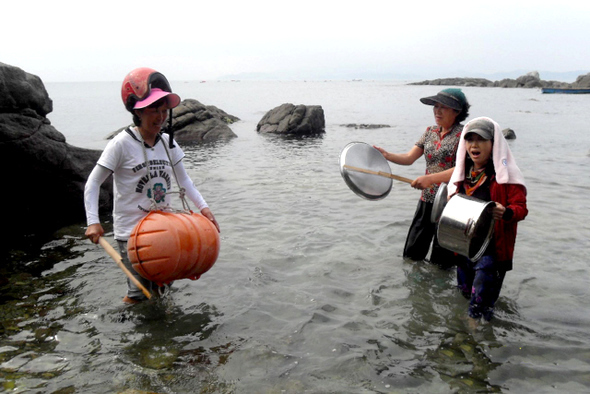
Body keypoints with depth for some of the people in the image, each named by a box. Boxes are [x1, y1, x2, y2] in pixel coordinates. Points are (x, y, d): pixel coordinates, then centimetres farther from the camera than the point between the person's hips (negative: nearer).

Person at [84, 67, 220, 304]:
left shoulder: (167, 142, 2)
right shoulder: (122, 144, -15)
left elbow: (183, 179, 11)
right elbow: (93, 182, -11)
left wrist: (203, 207, 0)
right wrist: (93, 222, -20)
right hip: (131, 233, -6)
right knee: (139, 293, -2)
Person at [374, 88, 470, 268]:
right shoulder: (430, 132, 10)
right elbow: (409, 157, 5)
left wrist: (430, 178, -31)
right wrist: (387, 155, -12)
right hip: (427, 200, 6)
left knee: (440, 263, 6)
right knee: (411, 254, 15)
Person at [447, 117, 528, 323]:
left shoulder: (506, 175, -12)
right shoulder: (463, 171, 8)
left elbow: (521, 207, -14)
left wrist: (506, 213, -35)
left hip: (492, 246, -6)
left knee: (481, 300, -7)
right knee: (465, 291, 20)